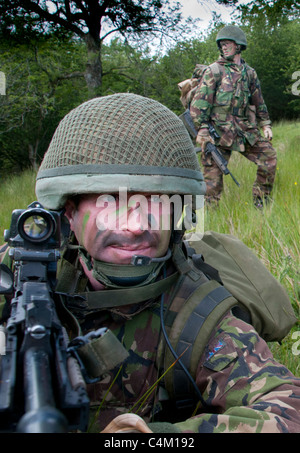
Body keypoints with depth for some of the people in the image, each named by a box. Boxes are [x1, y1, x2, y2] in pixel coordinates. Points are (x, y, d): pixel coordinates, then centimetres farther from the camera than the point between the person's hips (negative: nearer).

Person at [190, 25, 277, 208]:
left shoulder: (249, 73, 15)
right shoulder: (213, 71, -1)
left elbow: (259, 102, 22)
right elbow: (200, 102, -7)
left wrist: (266, 125, 14)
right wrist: (202, 129, -15)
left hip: (246, 129, 5)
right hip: (219, 130, -5)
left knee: (269, 156, -1)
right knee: (213, 173, -6)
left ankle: (262, 202, 13)